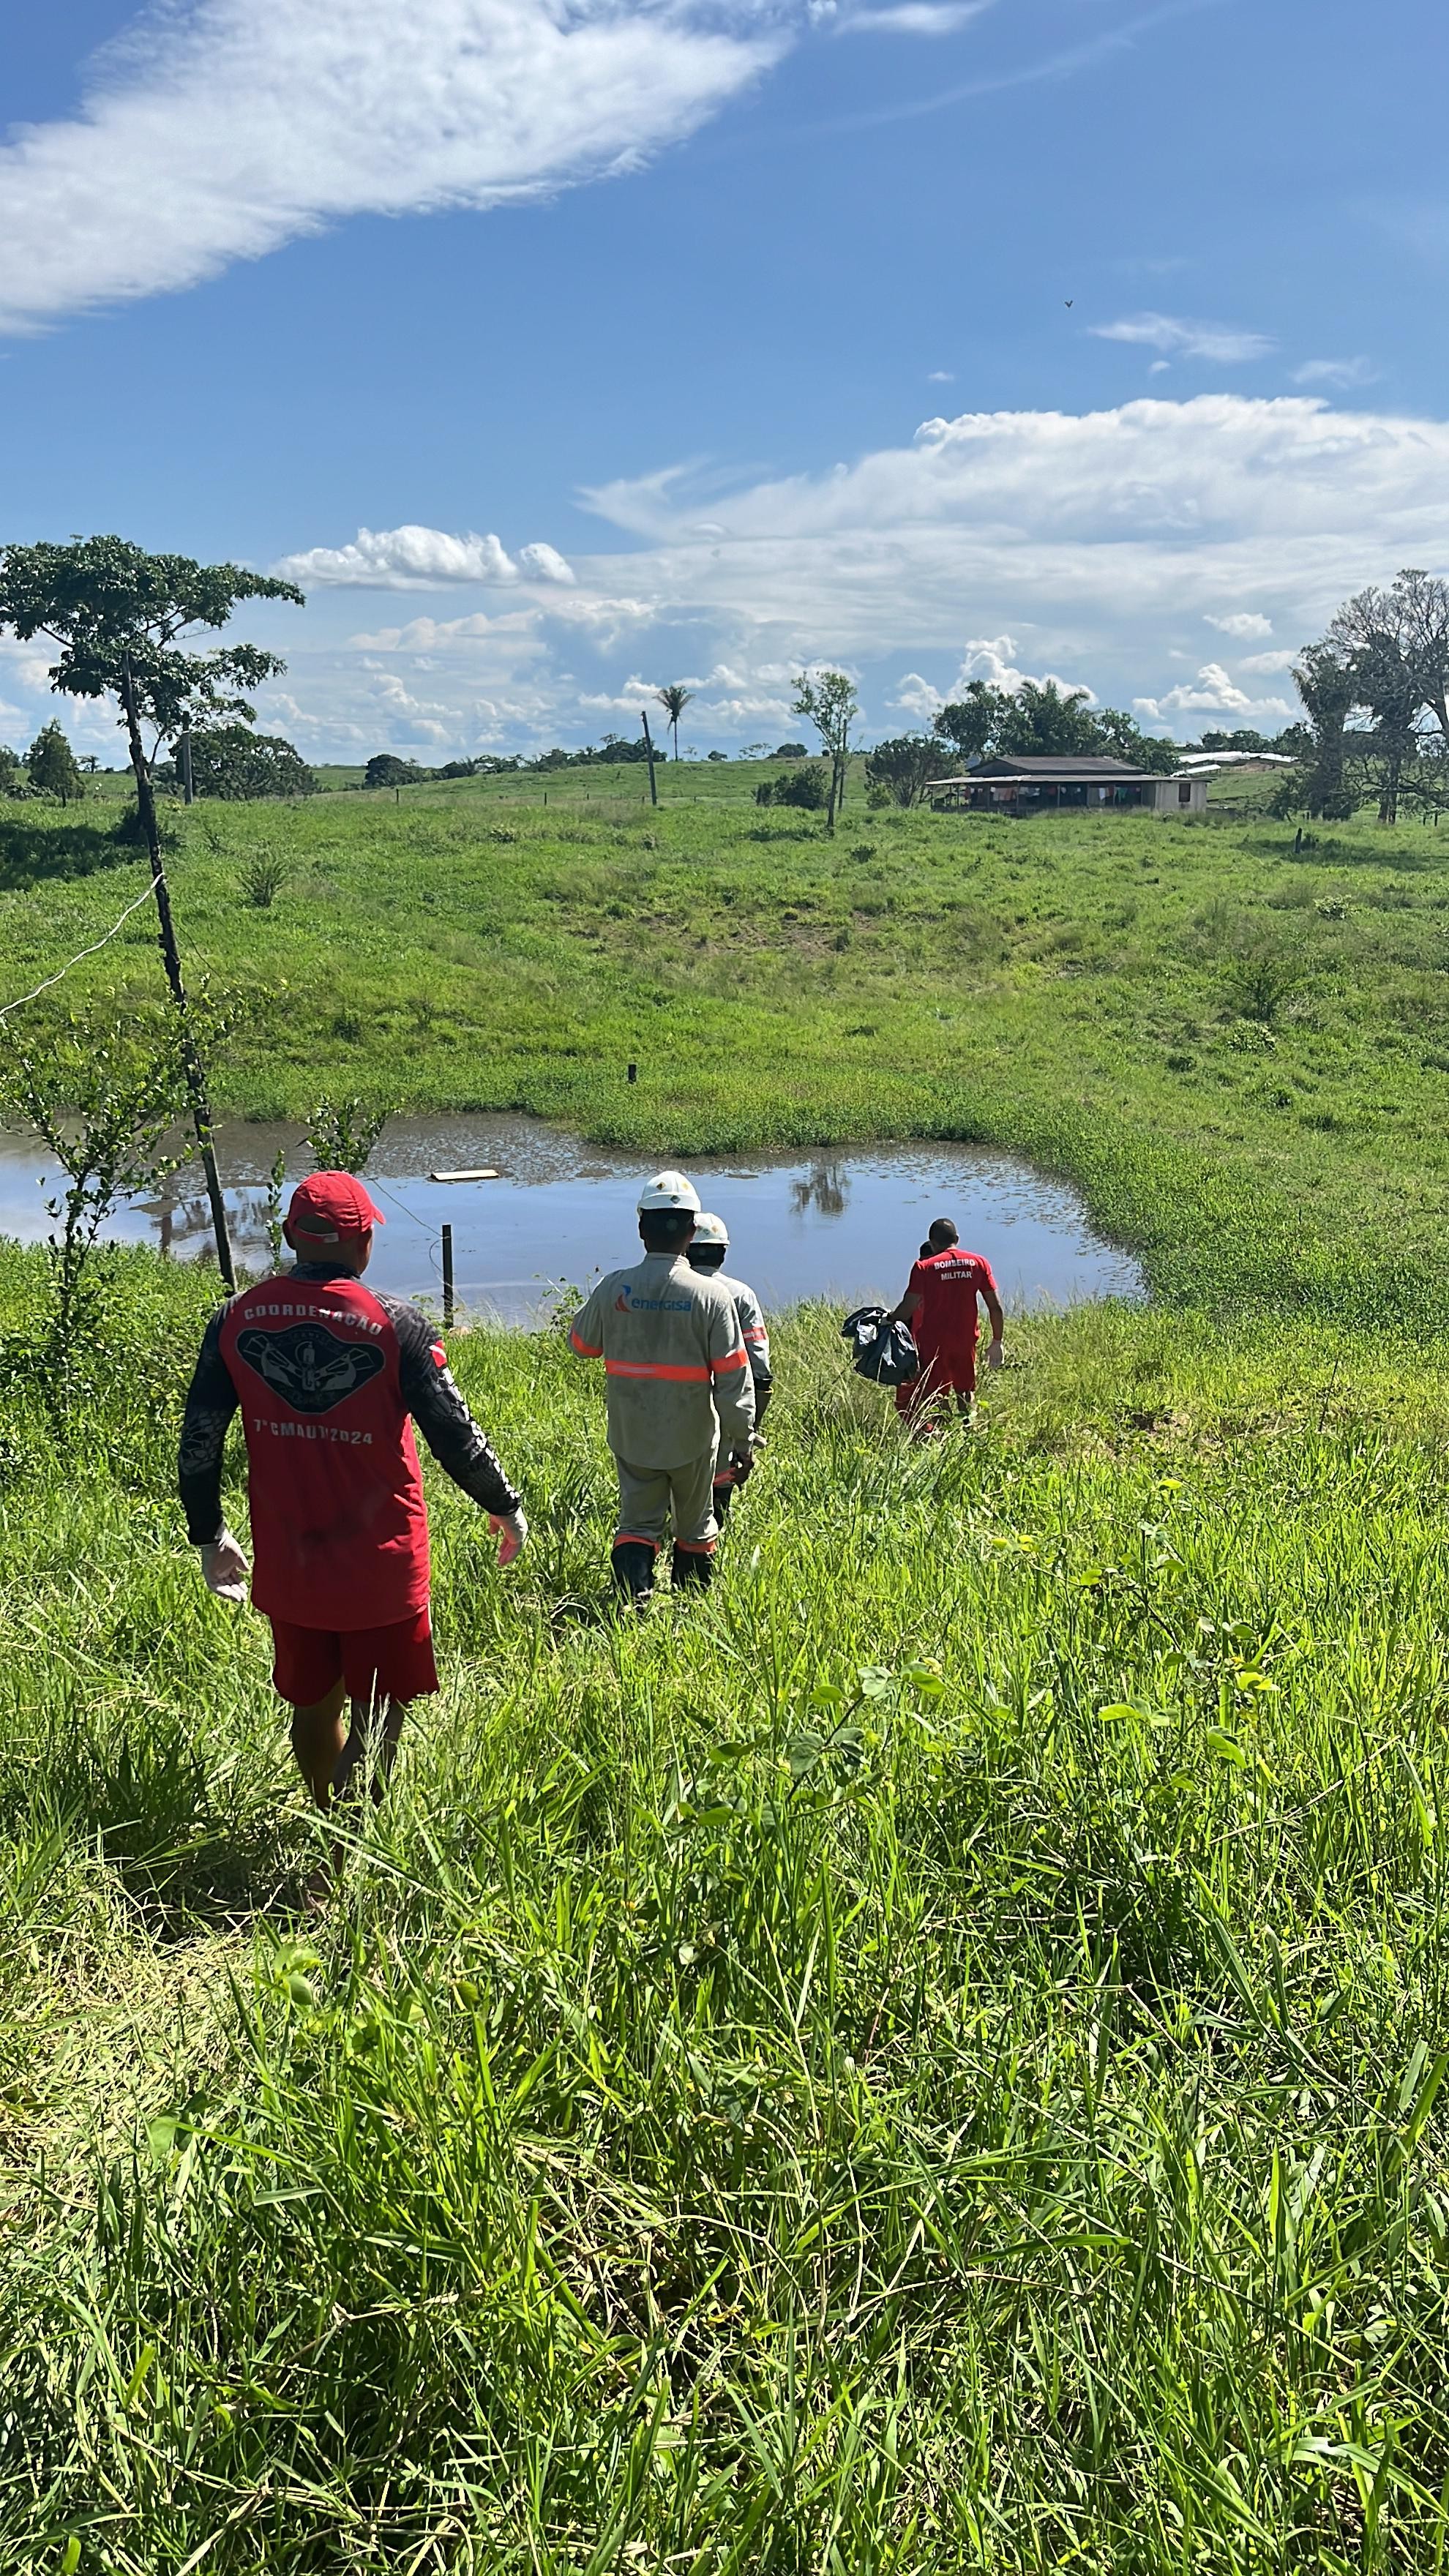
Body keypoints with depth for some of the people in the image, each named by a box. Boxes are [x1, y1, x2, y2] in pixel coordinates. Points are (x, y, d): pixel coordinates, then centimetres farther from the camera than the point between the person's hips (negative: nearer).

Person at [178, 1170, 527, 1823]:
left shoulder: (235, 1320, -4)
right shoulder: (397, 1326, -15)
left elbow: (198, 1443, 1)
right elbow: (456, 1437, -11)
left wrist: (209, 1538, 16)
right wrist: (506, 1508, 6)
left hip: (286, 1566, 4)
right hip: (380, 1569, -4)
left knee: (313, 1708, 23)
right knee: (375, 1723, 8)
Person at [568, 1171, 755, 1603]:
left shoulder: (613, 1288, -11)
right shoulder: (711, 1295, -16)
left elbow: (582, 1344, 7)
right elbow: (733, 1377, -13)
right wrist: (742, 1438, -4)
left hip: (631, 1435, 1)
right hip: (693, 1436, -1)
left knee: (638, 1520, 13)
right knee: (695, 1523, 19)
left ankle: (633, 1594, -7)